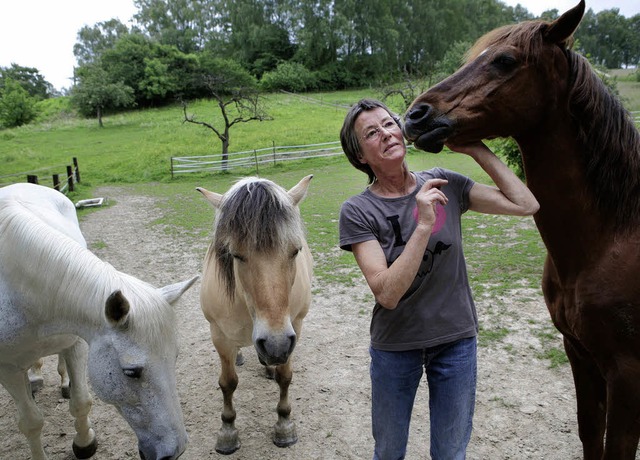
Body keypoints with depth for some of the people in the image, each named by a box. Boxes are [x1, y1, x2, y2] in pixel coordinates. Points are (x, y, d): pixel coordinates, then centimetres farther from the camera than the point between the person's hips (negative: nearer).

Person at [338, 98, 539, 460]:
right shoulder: (358, 211, -15)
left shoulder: (446, 184, -6)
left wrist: (476, 149, -11)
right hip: (395, 346, -2)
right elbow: (387, 293, -23)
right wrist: (424, 225, -31)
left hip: (457, 340, 2)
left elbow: (526, 205, -10)